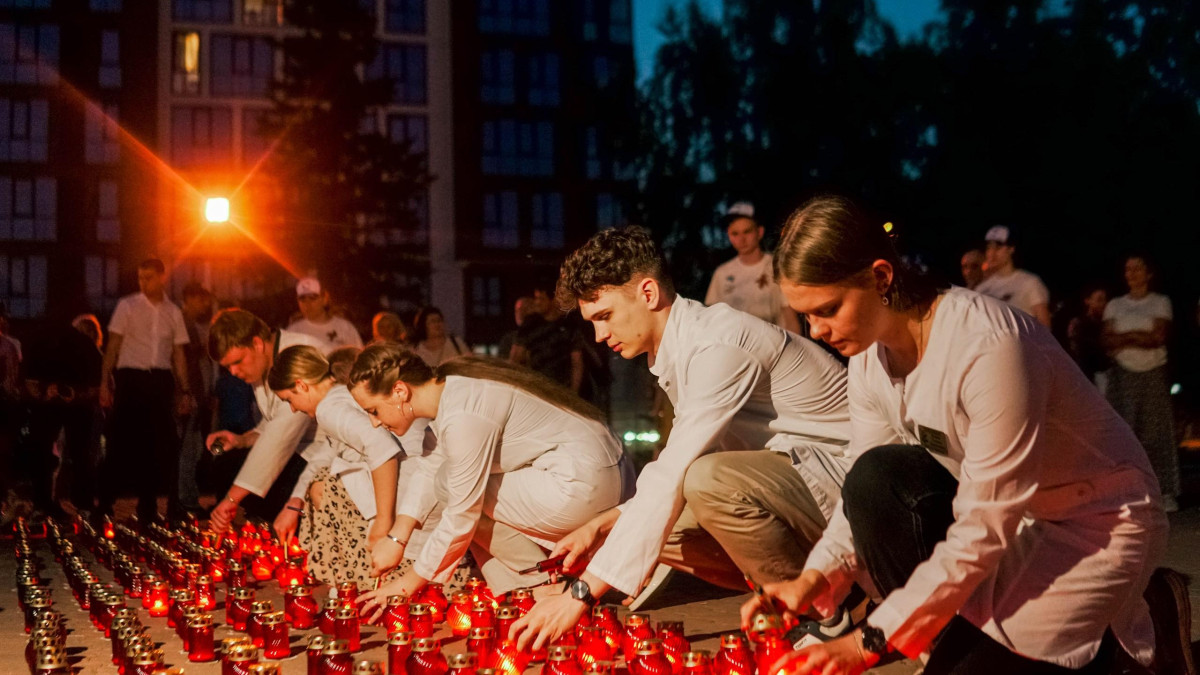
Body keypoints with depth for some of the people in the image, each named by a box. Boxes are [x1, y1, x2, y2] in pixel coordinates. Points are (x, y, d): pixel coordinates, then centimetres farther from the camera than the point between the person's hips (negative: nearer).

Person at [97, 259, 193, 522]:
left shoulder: (173, 312, 11)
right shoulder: (127, 306, 3)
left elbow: (178, 354, 14)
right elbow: (113, 346, 3)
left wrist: (185, 391, 8)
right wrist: (105, 382, -5)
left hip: (161, 381, 3)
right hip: (130, 377, -3)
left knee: (160, 443, 3)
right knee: (124, 441, -4)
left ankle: (147, 506, 13)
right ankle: (105, 503, 5)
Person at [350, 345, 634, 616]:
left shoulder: (464, 417, -21)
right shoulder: (450, 389, 8)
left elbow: (463, 517, -15)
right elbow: (431, 471, 16)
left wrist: (408, 584, -5)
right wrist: (396, 538, 4)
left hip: (583, 486, -10)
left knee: (450, 486, -7)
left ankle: (544, 586, -1)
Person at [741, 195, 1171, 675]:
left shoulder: (990, 345, -32)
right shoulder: (870, 354, -8)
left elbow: (982, 534, -31)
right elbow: (866, 496, -3)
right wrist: (814, 579, -22)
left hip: (1096, 522, -6)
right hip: (1003, 510, 7)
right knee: (877, 477, -21)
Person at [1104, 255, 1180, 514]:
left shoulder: (1160, 303, 8)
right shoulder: (1114, 305, 13)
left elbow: (1159, 337, -6)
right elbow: (1109, 341, 2)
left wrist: (1125, 337, -9)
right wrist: (1138, 336, -12)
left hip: (1153, 373, -1)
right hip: (1123, 373, 2)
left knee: (1157, 431, -5)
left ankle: (1165, 492, -2)